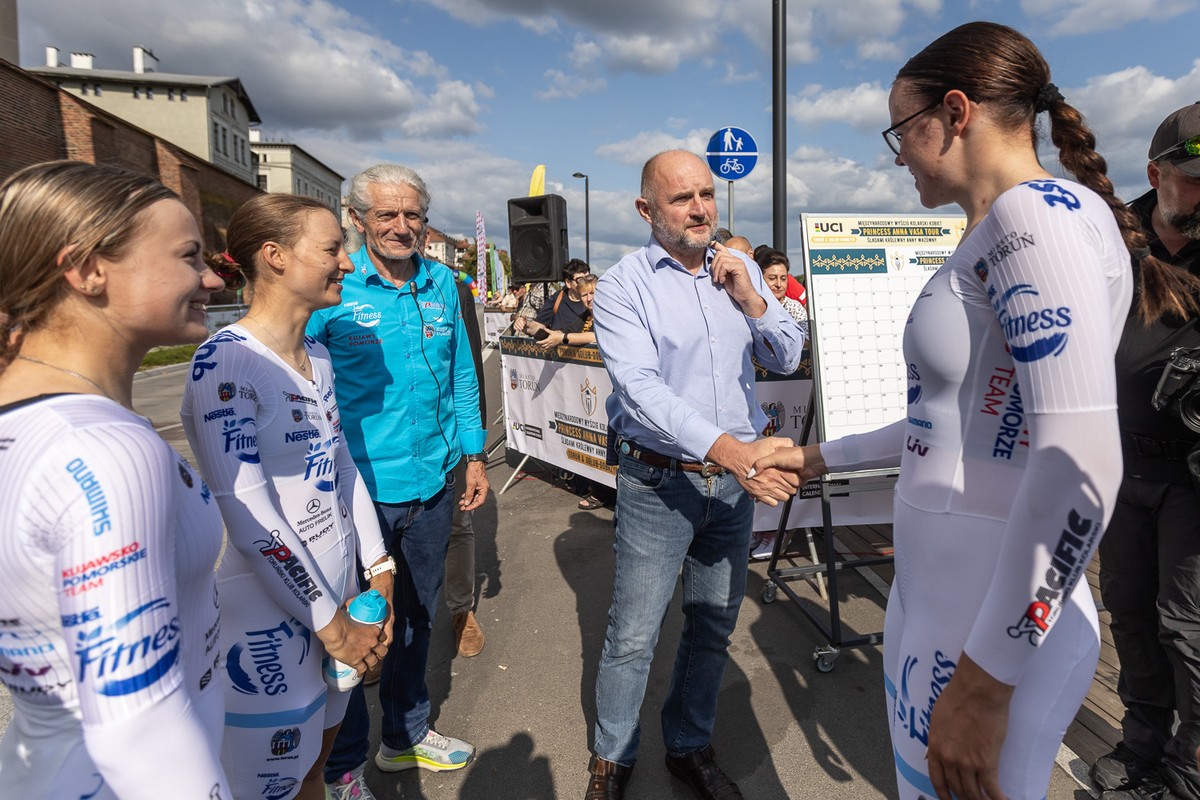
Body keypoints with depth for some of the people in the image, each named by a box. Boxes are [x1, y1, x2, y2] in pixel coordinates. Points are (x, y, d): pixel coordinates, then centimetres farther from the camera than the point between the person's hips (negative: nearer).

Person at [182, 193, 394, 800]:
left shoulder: (318, 357, 5)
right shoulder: (225, 361, -20)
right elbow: (249, 516, -23)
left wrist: (379, 570, 6)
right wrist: (332, 622, -17)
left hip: (338, 591, 7)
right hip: (269, 615, -7)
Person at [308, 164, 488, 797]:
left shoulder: (443, 285, 4)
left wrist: (473, 455, 11)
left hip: (432, 483, 5)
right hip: (360, 488, -4)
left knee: (417, 617, 20)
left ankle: (406, 734, 44)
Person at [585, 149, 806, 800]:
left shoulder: (740, 270, 6)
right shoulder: (622, 286, -10)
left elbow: (788, 359, 7)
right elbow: (639, 386, -23)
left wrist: (751, 302, -11)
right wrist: (726, 448, -35)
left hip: (735, 479, 5)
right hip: (659, 483, -4)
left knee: (714, 626, 17)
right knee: (632, 636, 5)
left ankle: (690, 748, 39)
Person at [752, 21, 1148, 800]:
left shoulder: (1039, 210, -15)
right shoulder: (997, 237, 14)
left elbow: (1081, 463, -26)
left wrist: (984, 678, -24)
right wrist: (819, 457, 25)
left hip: (997, 627, -9)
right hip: (936, 601, 9)